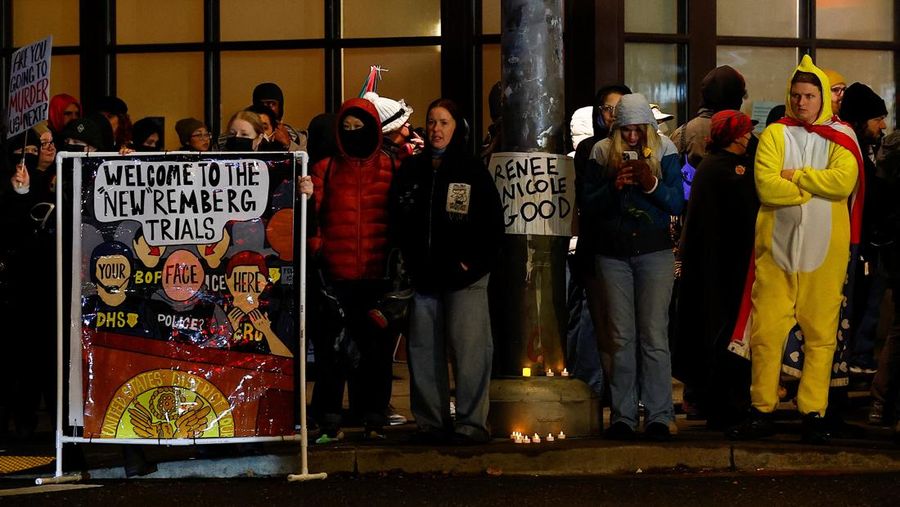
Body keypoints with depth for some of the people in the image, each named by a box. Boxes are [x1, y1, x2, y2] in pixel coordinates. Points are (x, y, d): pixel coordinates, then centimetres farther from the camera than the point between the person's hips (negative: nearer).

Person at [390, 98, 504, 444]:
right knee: (424, 350, 5)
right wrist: (408, 263, 4)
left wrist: (475, 263, -7)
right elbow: (397, 221, 15)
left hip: (464, 277, -4)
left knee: (469, 348, -9)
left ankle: (472, 422, -5)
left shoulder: (473, 172, 3)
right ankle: (430, 422, 11)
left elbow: (493, 224, 1)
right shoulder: (410, 170, 13)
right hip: (422, 278, 4)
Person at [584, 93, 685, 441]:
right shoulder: (603, 153, 5)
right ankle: (622, 417, 5)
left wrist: (652, 184, -20)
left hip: (654, 252, -1)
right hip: (613, 253, 1)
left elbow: (678, 203, -3)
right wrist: (613, 187, -15)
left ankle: (659, 416, -3)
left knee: (654, 336, -5)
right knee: (621, 338, 1)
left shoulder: (664, 151, 2)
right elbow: (587, 207, 2)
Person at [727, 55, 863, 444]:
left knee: (820, 334, 1)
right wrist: (817, 187, -9)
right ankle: (762, 412, 7)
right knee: (766, 331, -1)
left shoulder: (840, 137, 7)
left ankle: (813, 413, 7)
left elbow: (843, 181, -12)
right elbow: (766, 186, -8)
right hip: (777, 244, 0)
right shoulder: (774, 134, 7)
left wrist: (796, 176, -9)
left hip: (825, 248, 0)